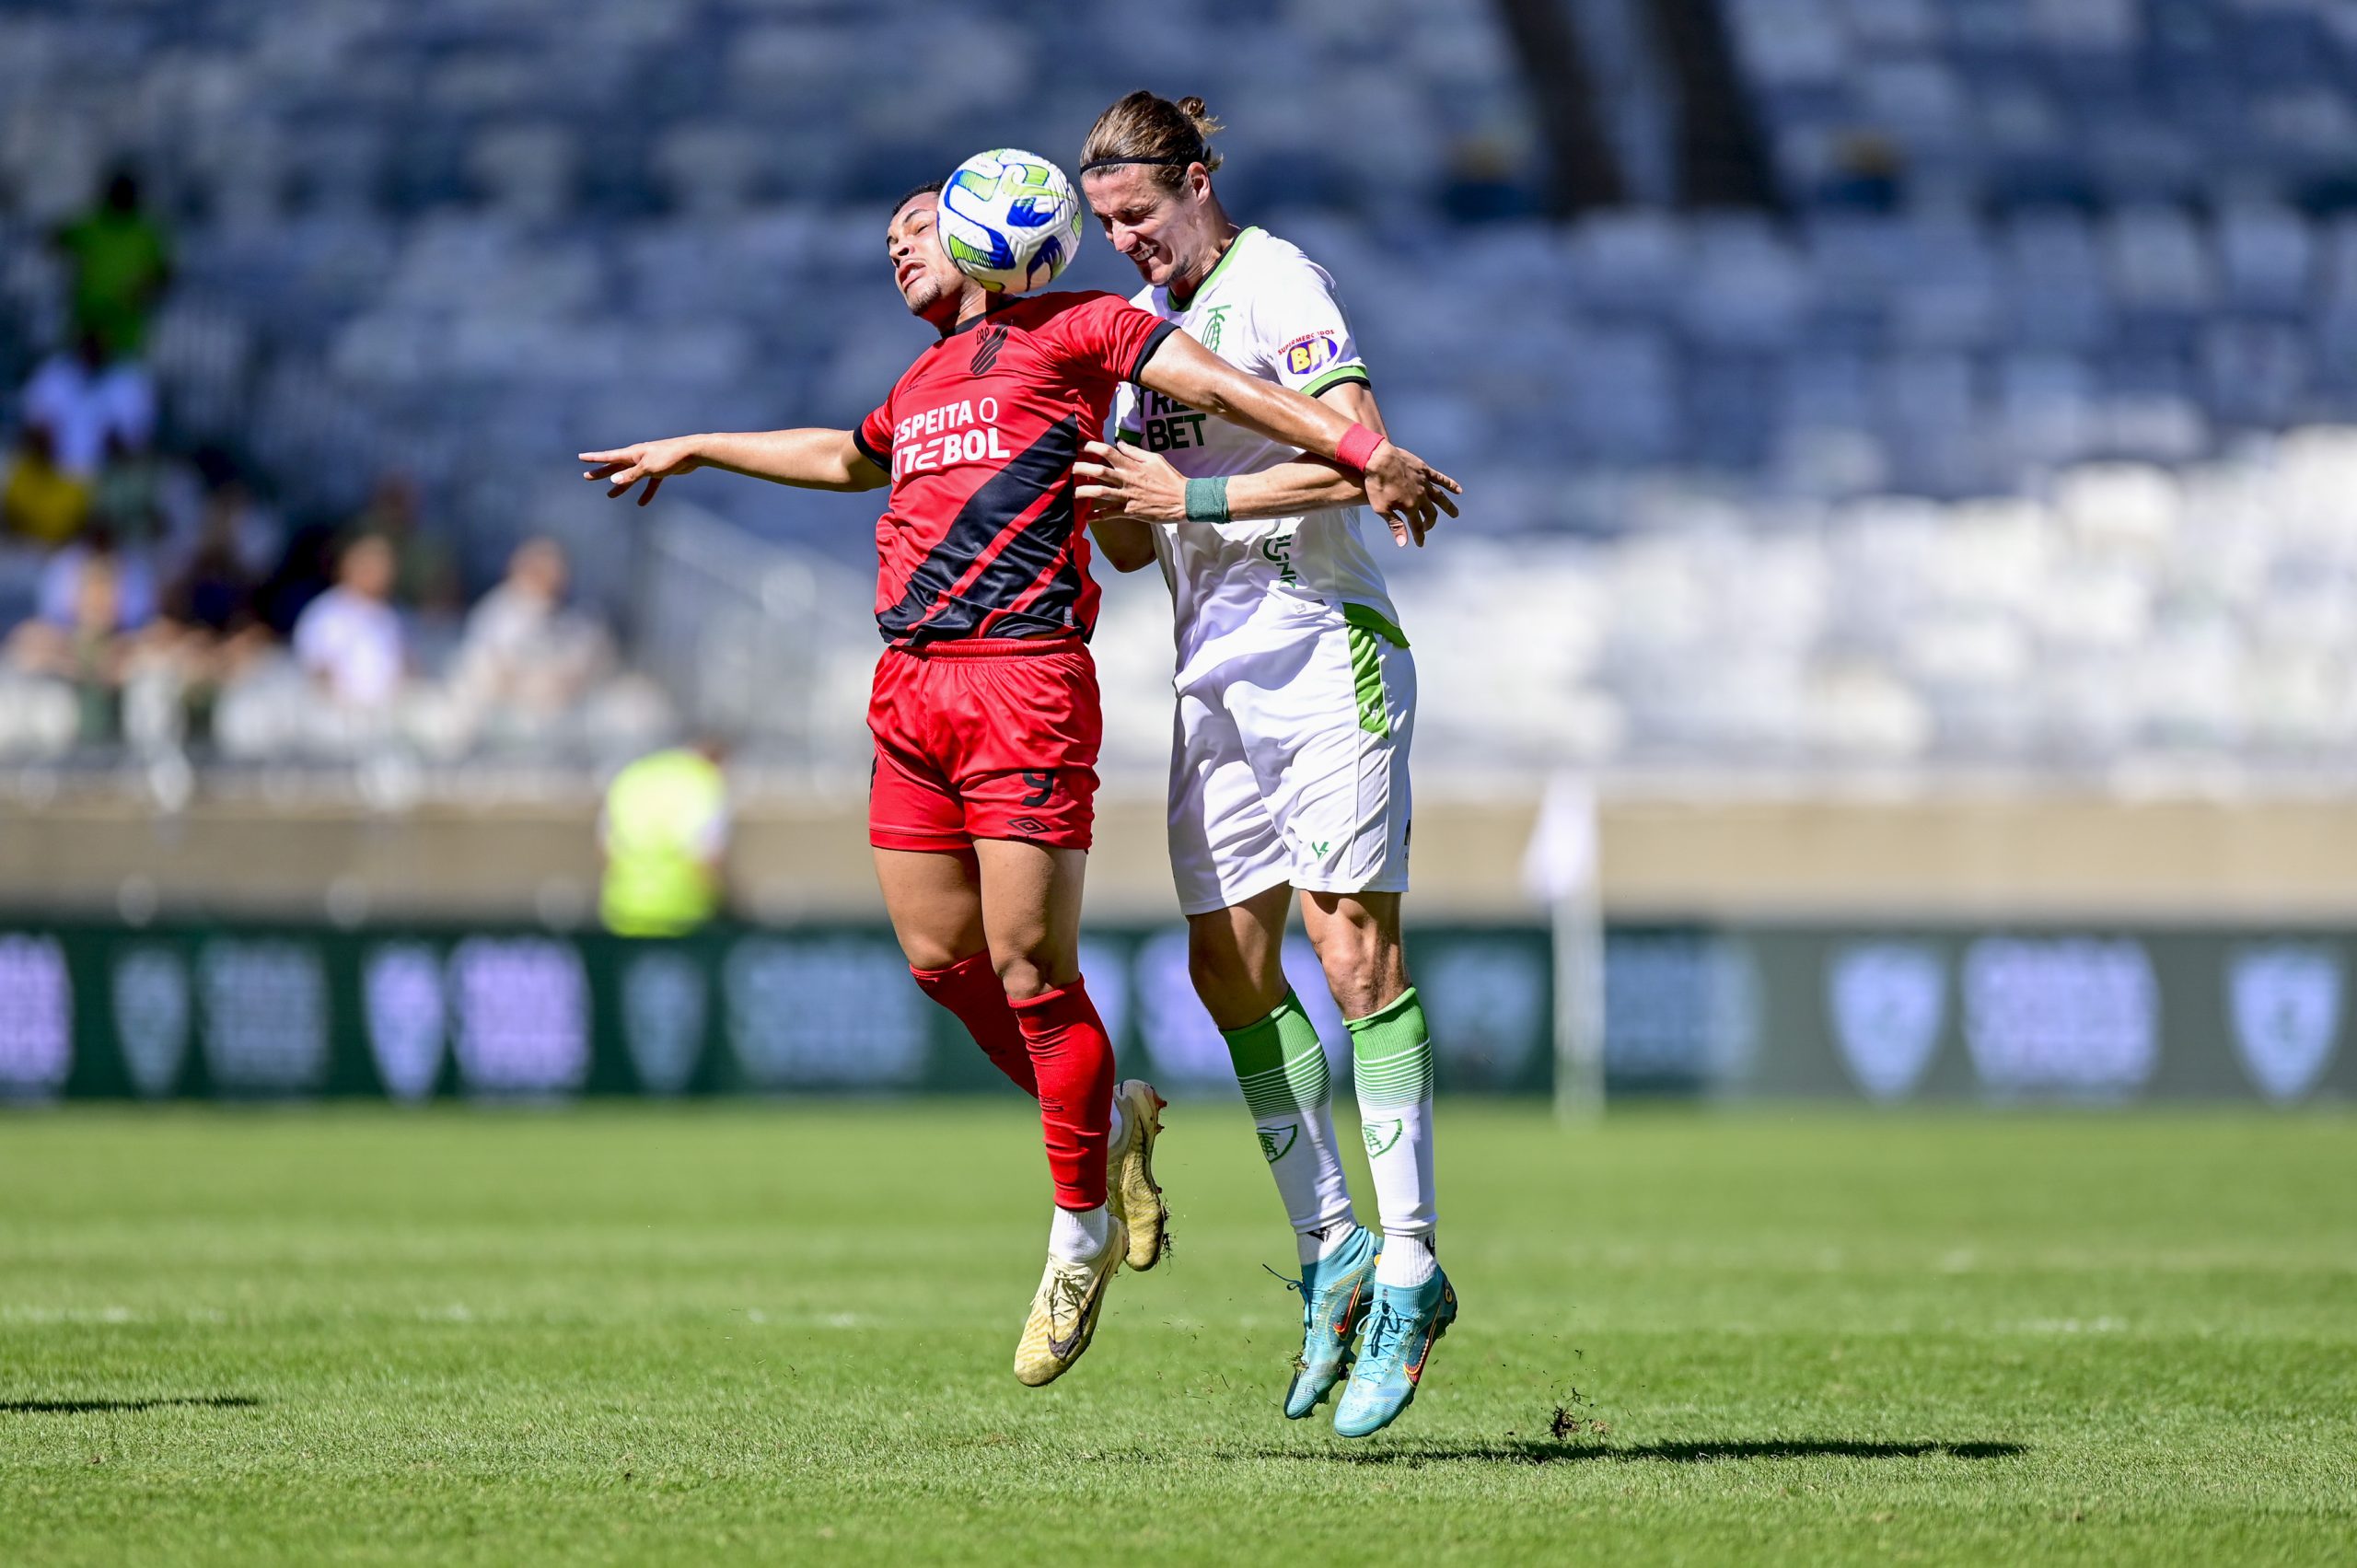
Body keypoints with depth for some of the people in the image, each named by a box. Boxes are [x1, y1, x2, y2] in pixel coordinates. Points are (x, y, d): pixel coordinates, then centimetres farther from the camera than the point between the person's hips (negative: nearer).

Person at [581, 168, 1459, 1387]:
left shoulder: (1066, 330, 4)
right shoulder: (921, 385, 25)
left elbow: (1219, 385, -3)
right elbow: (848, 459, 46)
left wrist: (1366, 452, -13)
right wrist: (692, 451, 53)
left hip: (1024, 678, -8)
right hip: (909, 685, 8)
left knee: (1031, 970, -9)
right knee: (939, 961, 5)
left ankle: (1079, 1237, 2)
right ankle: (1108, 1124, 24)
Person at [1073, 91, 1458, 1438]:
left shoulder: (1277, 285, -8)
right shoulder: (1146, 320, 16)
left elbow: (1356, 458, -20)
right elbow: (1133, 546, 19)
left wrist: (1195, 494, -20)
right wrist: (1098, 490, -1)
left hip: (1323, 646, -8)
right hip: (1215, 670, 8)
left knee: (1351, 945, -12)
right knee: (1229, 964, 3)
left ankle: (1410, 1269, -12)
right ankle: (1331, 1250, 10)